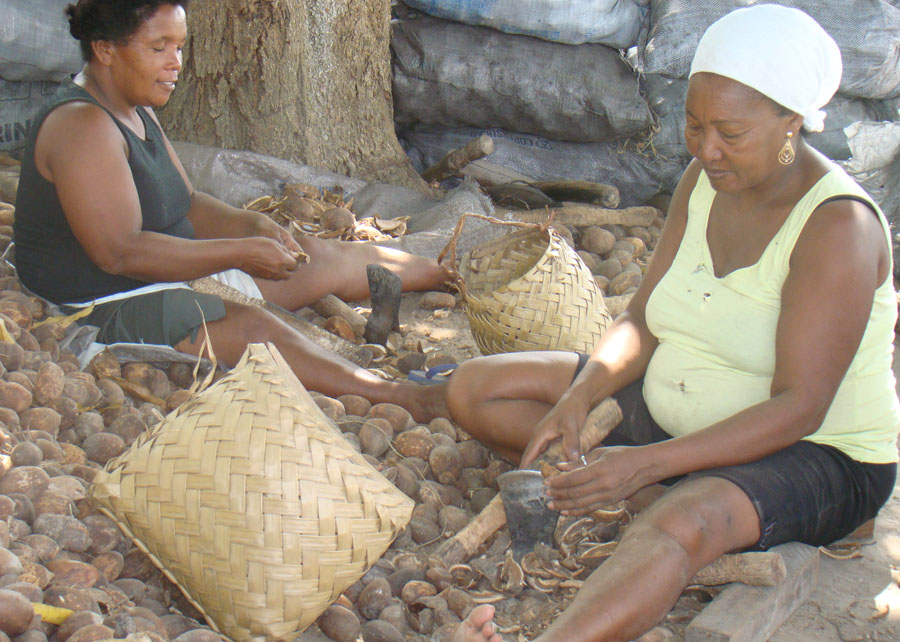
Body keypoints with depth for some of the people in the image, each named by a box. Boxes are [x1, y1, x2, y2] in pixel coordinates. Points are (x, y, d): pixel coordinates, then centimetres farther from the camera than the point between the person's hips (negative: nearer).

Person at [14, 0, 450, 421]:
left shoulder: (135, 112, 8)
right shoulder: (82, 126, -23)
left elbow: (187, 204, 14)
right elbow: (120, 253, -29)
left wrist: (252, 225, -7)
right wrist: (243, 252, -25)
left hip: (172, 278, 10)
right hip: (106, 309, -10)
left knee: (332, 258, 11)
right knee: (251, 327, -32)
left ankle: (452, 277, 26)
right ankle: (401, 399, -38)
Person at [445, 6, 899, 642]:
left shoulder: (838, 226, -22)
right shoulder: (706, 181, -1)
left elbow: (798, 407, -26)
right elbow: (642, 322, 3)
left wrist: (649, 462, -35)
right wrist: (581, 394, -18)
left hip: (814, 455, -8)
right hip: (671, 414, 8)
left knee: (681, 523, -44)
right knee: (474, 388, 0)